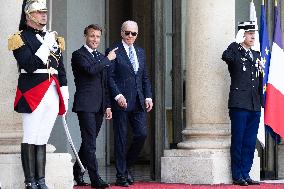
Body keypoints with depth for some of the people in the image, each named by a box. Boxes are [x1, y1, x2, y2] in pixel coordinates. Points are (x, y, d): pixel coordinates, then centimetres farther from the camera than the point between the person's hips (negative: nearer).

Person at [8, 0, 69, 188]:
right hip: (33, 94, -6)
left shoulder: (54, 38, 17)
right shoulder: (21, 38, -2)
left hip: (53, 94, 6)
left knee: (42, 139, 8)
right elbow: (29, 66, -15)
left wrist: (65, 97, 15)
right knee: (30, 140, -3)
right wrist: (46, 45, -16)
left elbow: (61, 70, 19)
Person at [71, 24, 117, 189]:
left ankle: (77, 172, 23)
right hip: (85, 105, -7)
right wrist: (108, 59, -9)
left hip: (99, 107, 7)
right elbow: (90, 69, -21)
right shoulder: (78, 55, -2)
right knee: (90, 142, -10)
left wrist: (108, 105, 15)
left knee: (89, 142, 10)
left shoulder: (101, 57, 20)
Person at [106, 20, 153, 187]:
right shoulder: (113, 51, -2)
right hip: (121, 101, -5)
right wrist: (117, 95, -17)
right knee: (121, 138, -1)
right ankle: (121, 175, 6)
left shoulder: (140, 52, 17)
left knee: (142, 134, -3)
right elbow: (109, 77, -7)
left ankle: (128, 166, 18)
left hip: (138, 102, 5)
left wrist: (148, 96, 7)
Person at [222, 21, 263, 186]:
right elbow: (226, 57, -25)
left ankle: (245, 174, 13)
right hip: (239, 104, -6)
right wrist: (237, 43, -17)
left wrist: (261, 101, 16)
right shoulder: (235, 51, 0)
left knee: (250, 142, 7)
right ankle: (237, 176, 2)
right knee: (238, 141, -3)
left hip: (254, 106, 6)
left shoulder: (256, 55, 19)